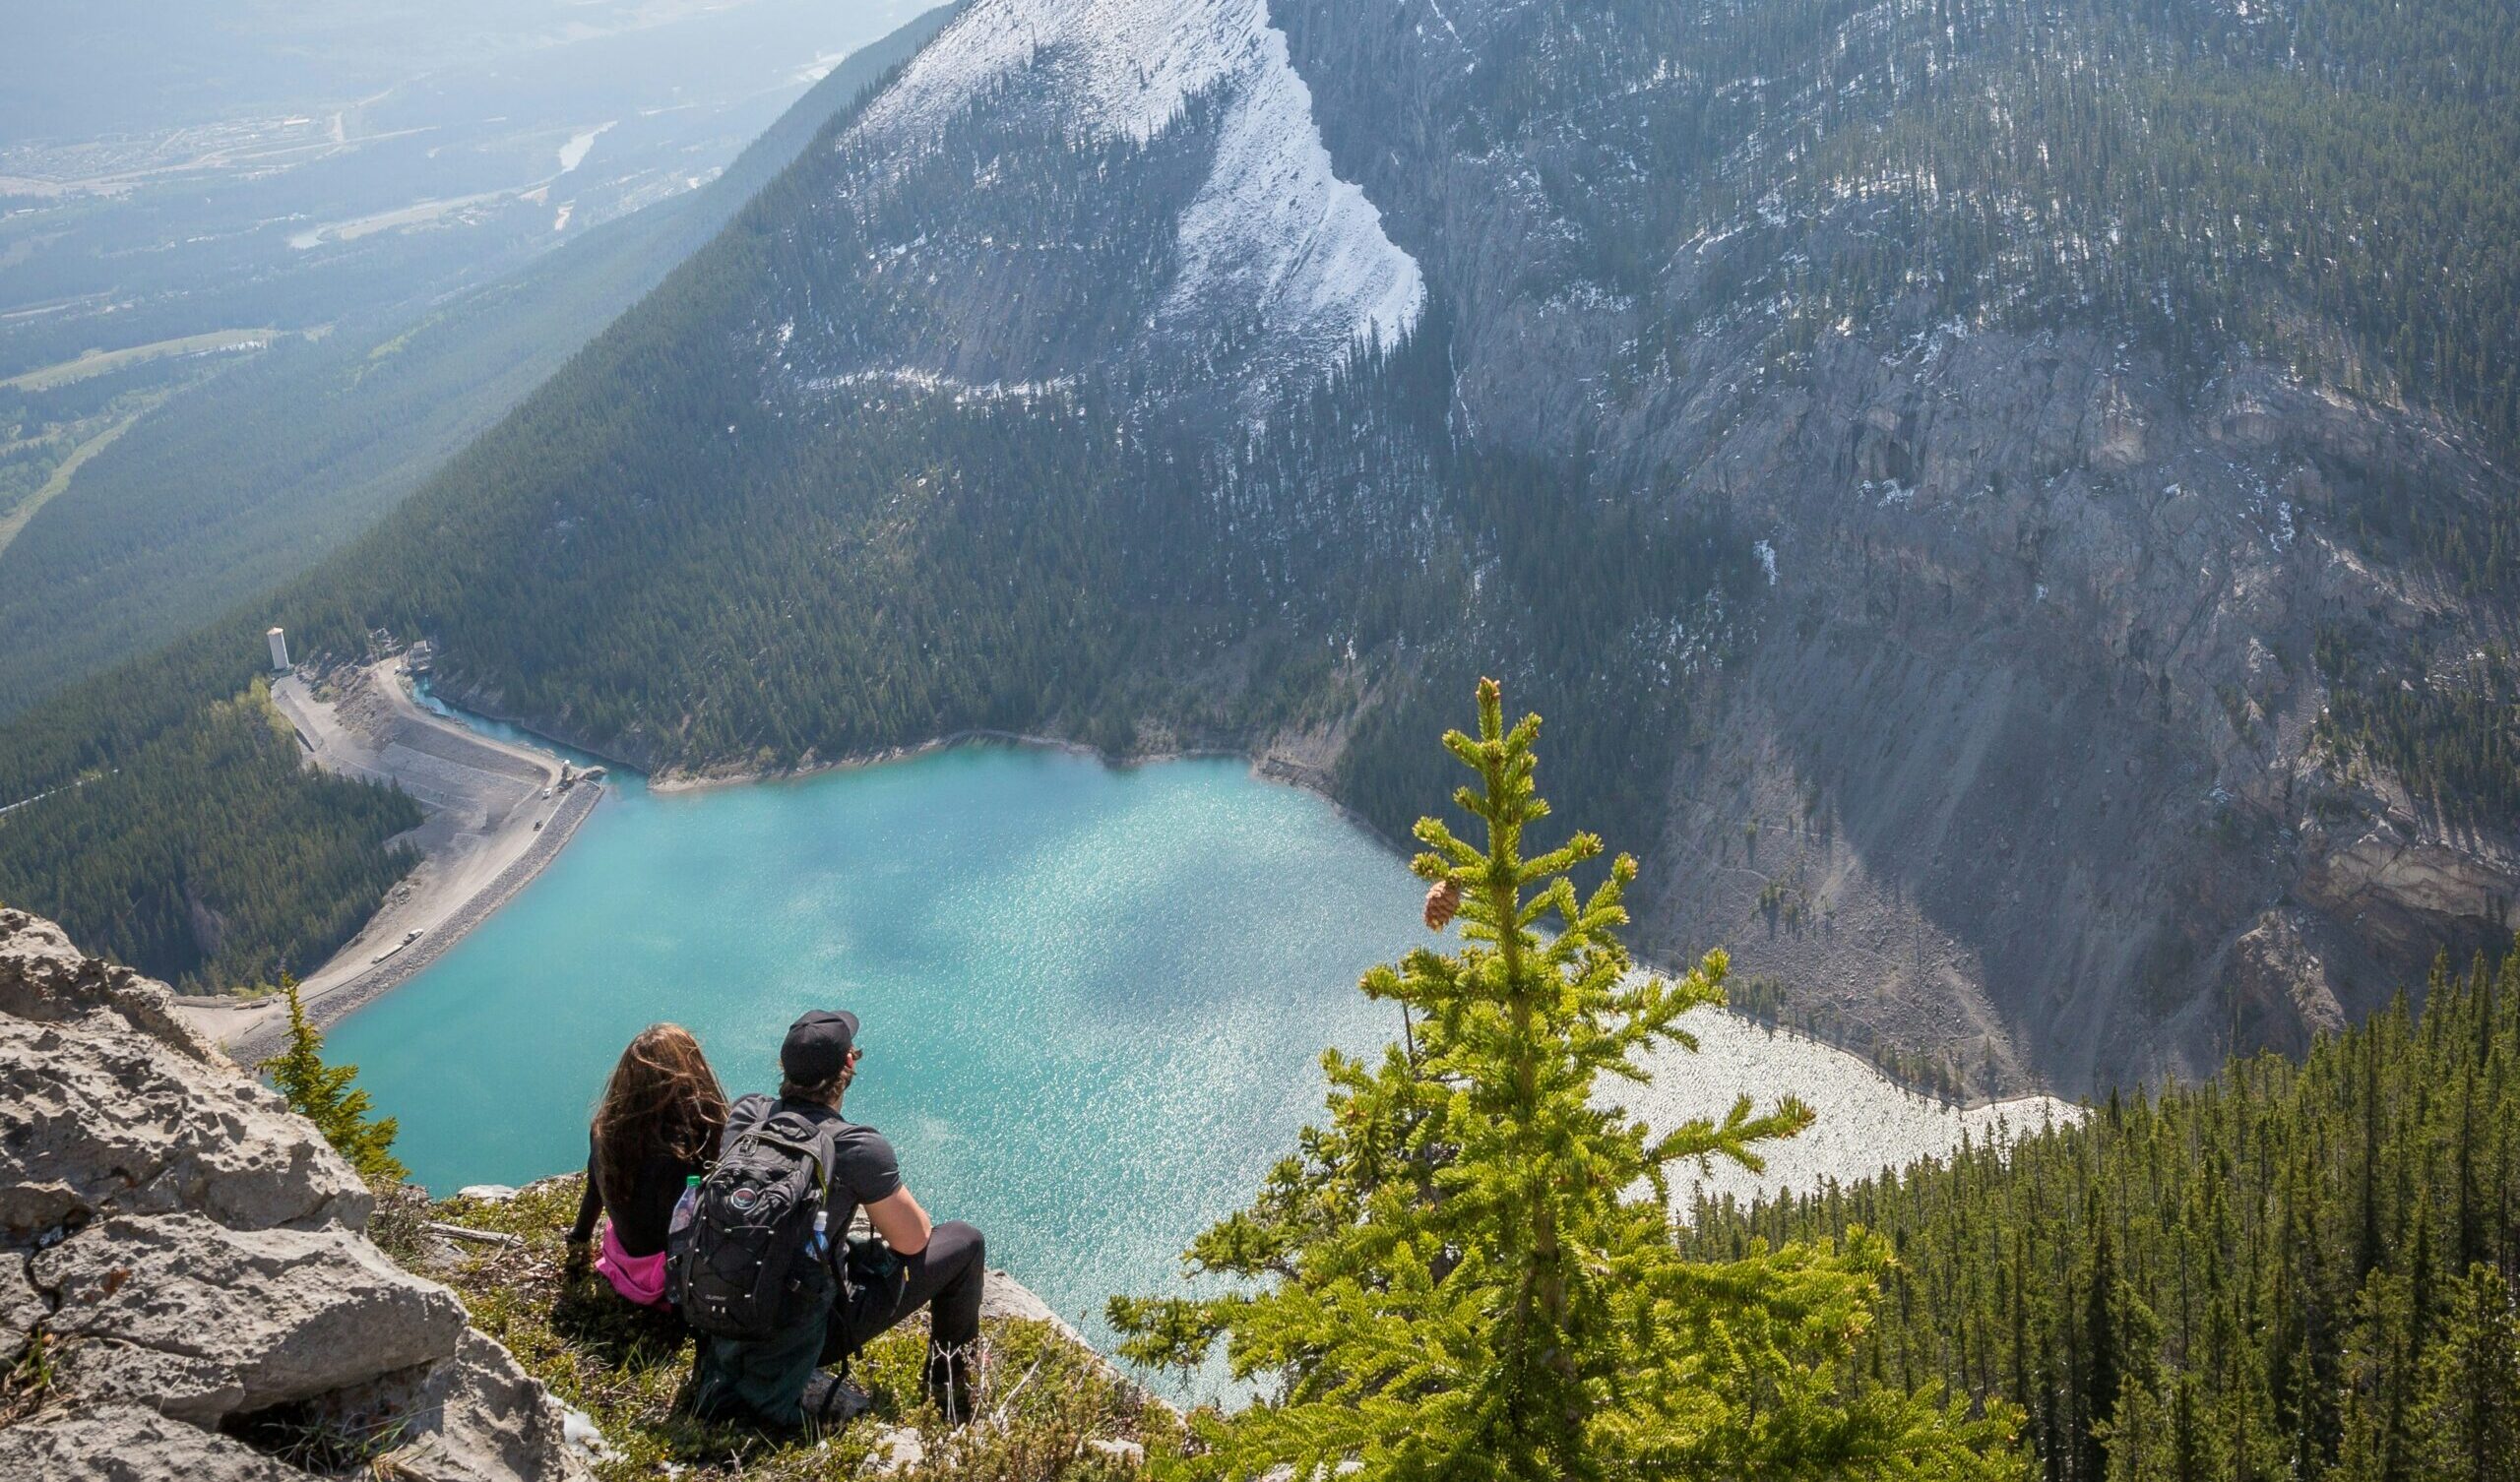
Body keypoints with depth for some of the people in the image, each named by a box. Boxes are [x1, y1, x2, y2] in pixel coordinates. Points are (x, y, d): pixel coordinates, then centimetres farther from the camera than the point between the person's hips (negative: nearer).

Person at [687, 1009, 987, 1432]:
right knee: (964, 1242, 7)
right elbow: (913, 1240, -8)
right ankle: (954, 1393, 24)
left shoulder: (744, 1114, -5)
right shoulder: (859, 1147, -21)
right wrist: (892, 1200, 13)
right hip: (808, 1328, -6)